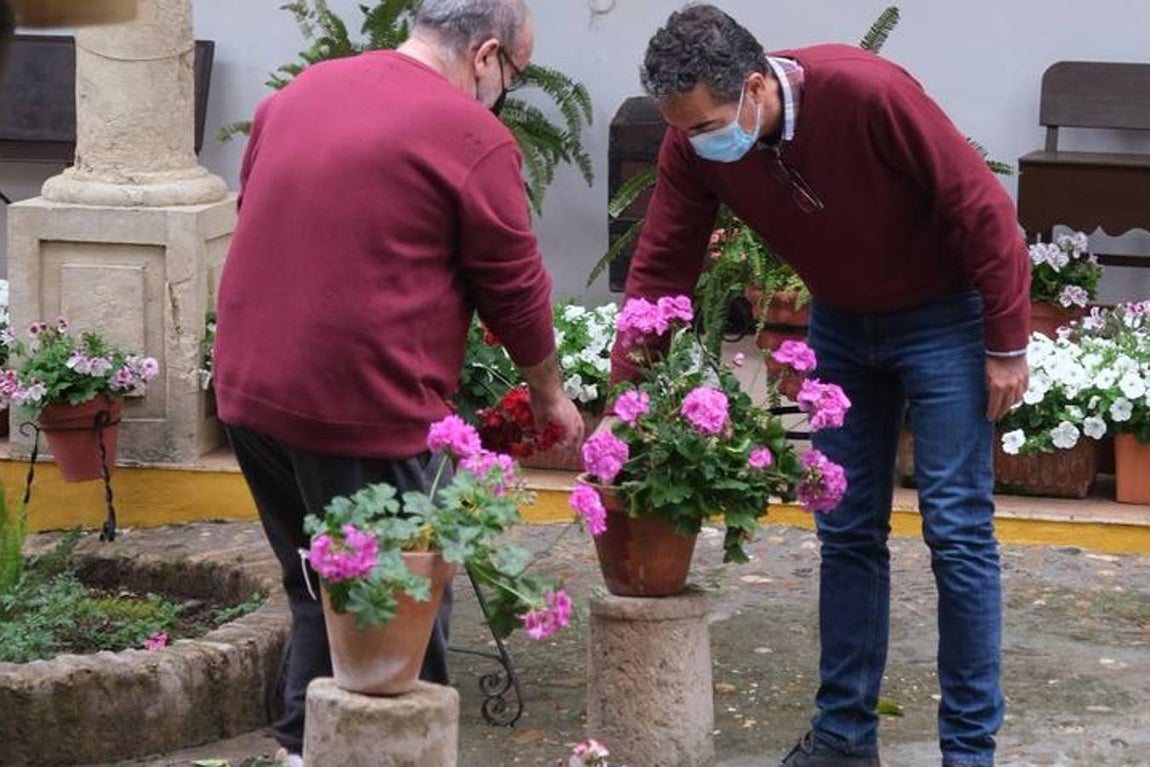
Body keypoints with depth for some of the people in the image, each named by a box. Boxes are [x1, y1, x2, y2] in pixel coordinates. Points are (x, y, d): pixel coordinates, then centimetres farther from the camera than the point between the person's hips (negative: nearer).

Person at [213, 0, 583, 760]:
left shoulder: (299, 93, 11)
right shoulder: (472, 137, -9)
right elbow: (516, 289, 0)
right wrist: (549, 394, 16)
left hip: (250, 392, 7)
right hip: (360, 410, -7)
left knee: (320, 593, 20)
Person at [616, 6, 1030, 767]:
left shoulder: (868, 93, -33)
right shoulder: (693, 146, -17)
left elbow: (982, 207, -24)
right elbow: (661, 268, -8)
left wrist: (1006, 345, -18)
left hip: (941, 315, -5)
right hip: (842, 324, 5)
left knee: (957, 530, -5)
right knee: (847, 531, 8)